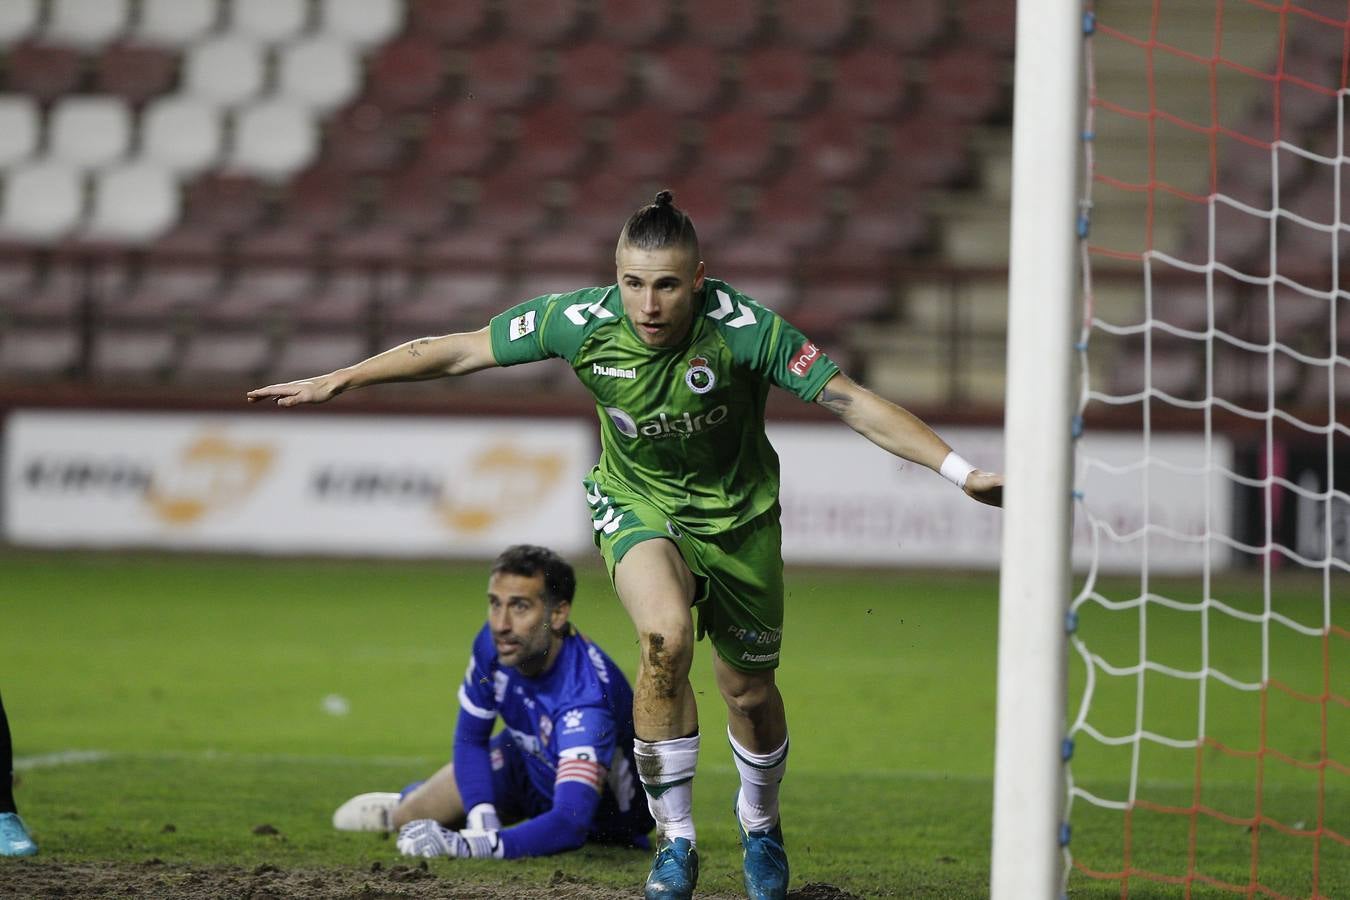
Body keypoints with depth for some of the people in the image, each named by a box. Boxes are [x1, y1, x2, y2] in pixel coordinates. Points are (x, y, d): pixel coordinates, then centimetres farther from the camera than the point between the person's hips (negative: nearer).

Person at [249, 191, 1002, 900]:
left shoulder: (741, 326, -28)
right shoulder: (583, 321, -23)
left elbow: (849, 399, -25)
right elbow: (457, 351, -12)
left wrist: (960, 470, -30)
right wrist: (334, 382, -9)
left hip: (737, 514, 0)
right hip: (637, 503, 0)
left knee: (750, 691, 10)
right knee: (665, 638, -29)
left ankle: (761, 828, 44)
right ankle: (676, 840, -13)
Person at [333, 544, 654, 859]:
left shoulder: (584, 694, -46)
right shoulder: (493, 643, -25)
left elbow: (569, 825, -53)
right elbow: (470, 738, -7)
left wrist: (471, 846, -60)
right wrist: (481, 818, -23)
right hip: (528, 761, 5)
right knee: (412, 818, 10)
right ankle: (406, 805, 49)